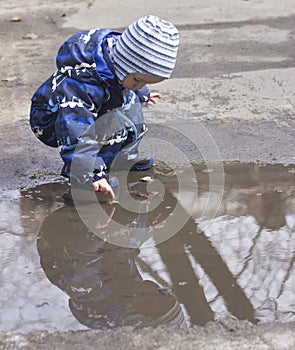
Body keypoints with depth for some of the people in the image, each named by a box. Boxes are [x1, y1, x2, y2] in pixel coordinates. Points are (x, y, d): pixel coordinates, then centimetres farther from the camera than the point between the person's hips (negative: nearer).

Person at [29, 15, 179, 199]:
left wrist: (143, 95, 33)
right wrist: (93, 174, -54)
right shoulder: (83, 83, -43)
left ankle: (126, 156, 10)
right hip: (52, 121, -9)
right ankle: (76, 171, -20)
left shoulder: (119, 54, -16)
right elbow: (77, 132, -49)